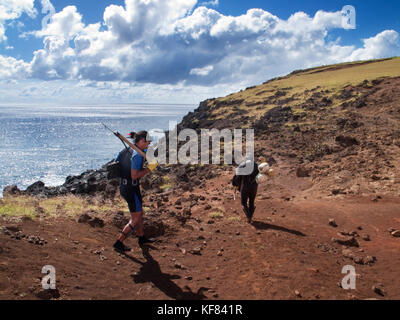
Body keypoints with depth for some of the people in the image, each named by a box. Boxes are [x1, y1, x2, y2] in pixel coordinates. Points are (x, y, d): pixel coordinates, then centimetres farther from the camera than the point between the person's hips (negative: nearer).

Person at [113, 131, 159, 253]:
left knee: (140, 213, 25)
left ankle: (142, 238, 40)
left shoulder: (125, 150, 6)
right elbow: (134, 176, -26)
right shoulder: (137, 155, -21)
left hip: (123, 187, 9)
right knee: (135, 220, 5)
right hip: (132, 190, -9)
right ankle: (119, 243, 8)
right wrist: (149, 169, -15)